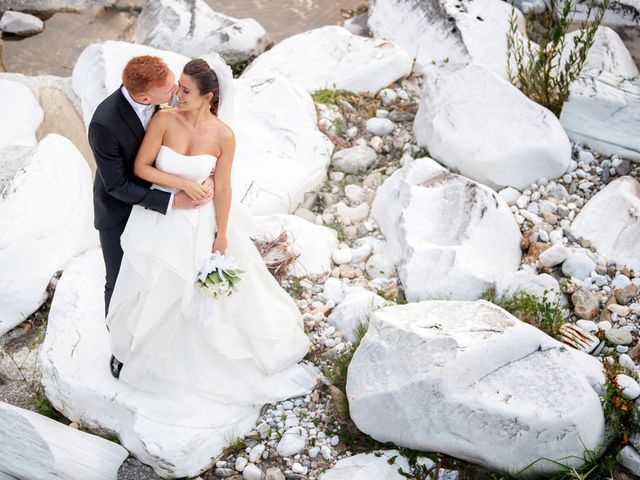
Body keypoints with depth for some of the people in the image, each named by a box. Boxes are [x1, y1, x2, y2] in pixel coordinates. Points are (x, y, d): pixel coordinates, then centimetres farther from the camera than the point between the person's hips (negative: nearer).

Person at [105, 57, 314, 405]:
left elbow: (222, 188, -9)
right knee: (155, 289, 20)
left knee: (202, 290, 20)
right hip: (157, 218, 0)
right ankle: (153, 347, 50)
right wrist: (183, 184, -21)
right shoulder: (164, 120, -19)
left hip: (198, 222, 0)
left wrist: (222, 235, -3)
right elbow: (141, 167, -13)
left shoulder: (223, 136, -18)